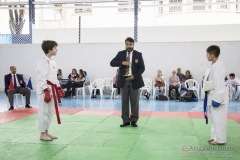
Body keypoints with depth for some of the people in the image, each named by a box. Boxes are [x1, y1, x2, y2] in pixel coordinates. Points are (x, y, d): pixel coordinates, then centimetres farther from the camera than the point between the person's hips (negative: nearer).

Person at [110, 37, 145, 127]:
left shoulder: (138, 54, 2)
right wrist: (122, 63, -15)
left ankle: (134, 120, 13)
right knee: (124, 101, 4)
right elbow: (112, 63, 0)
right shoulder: (120, 54, 7)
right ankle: (126, 121, 11)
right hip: (123, 80, 1)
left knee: (134, 101, 3)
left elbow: (142, 68, -1)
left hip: (134, 80, -1)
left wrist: (134, 76, -15)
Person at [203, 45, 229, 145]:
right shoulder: (213, 65, 12)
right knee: (214, 118, 17)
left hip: (218, 97, -10)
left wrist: (217, 99, -23)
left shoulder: (218, 66, -19)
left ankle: (220, 139, 8)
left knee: (219, 119, -2)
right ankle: (215, 137, 28)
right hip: (212, 96, 10)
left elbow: (219, 84, -22)